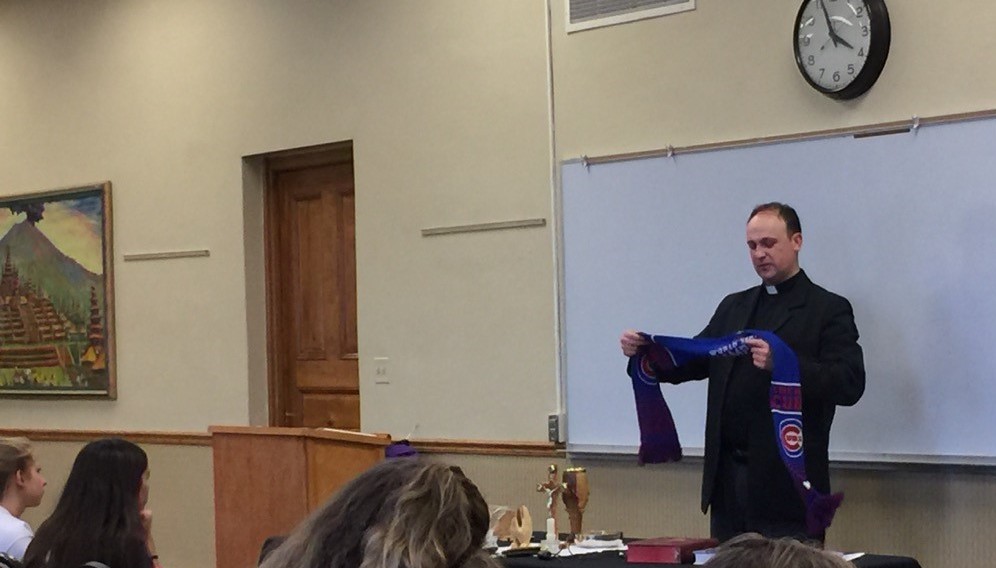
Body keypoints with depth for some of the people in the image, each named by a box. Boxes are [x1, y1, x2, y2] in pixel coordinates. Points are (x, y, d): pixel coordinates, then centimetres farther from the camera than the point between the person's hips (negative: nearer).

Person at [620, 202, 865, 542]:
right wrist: (644, 352, -4)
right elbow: (690, 364, 15)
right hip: (729, 474, 5)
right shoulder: (734, 307, 18)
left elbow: (850, 384, -13)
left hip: (787, 480, -5)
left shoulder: (829, 310, -1)